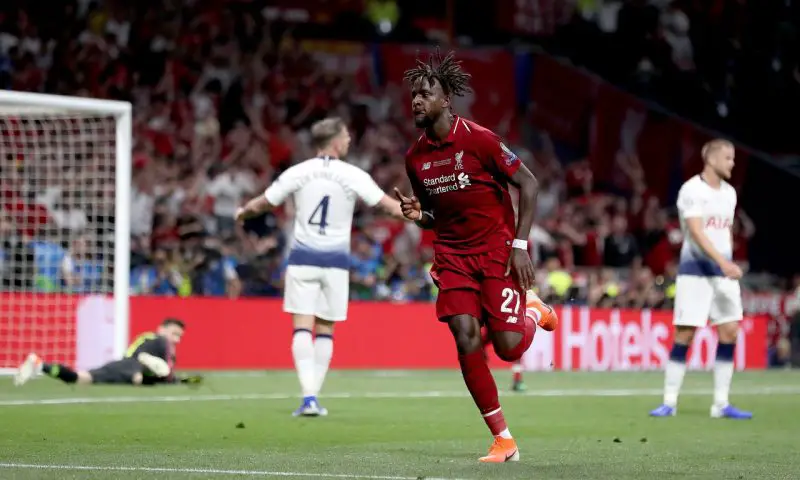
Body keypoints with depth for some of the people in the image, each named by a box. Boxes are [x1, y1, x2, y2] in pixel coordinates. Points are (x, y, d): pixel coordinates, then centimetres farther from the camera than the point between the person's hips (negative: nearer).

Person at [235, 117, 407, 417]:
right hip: (336, 260, 0)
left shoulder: (297, 173, -1)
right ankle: (314, 397, 9)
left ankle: (308, 397, -18)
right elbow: (389, 206, -5)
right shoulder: (352, 175, -5)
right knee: (325, 329, 10)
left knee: (303, 327, -4)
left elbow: (260, 205, 8)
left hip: (303, 258, 0)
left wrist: (242, 213, 30)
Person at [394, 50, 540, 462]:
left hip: (497, 250, -4)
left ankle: (532, 314, 28)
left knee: (508, 347, -12)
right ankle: (503, 440, -4)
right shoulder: (415, 157, 4)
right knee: (466, 339, -13)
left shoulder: (478, 139, -13)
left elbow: (528, 184, -8)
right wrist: (418, 215, -7)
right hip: (453, 255, 4)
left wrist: (520, 244, -14)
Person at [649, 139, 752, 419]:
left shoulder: (729, 193, 13)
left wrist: (729, 265, 15)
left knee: (730, 332, 0)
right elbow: (696, 232, -20)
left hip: (724, 271, 7)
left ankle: (721, 404, 5)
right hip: (695, 271, -7)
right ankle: (669, 402, 1)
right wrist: (723, 262, -30)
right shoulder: (691, 190, -10)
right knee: (684, 335, -6)